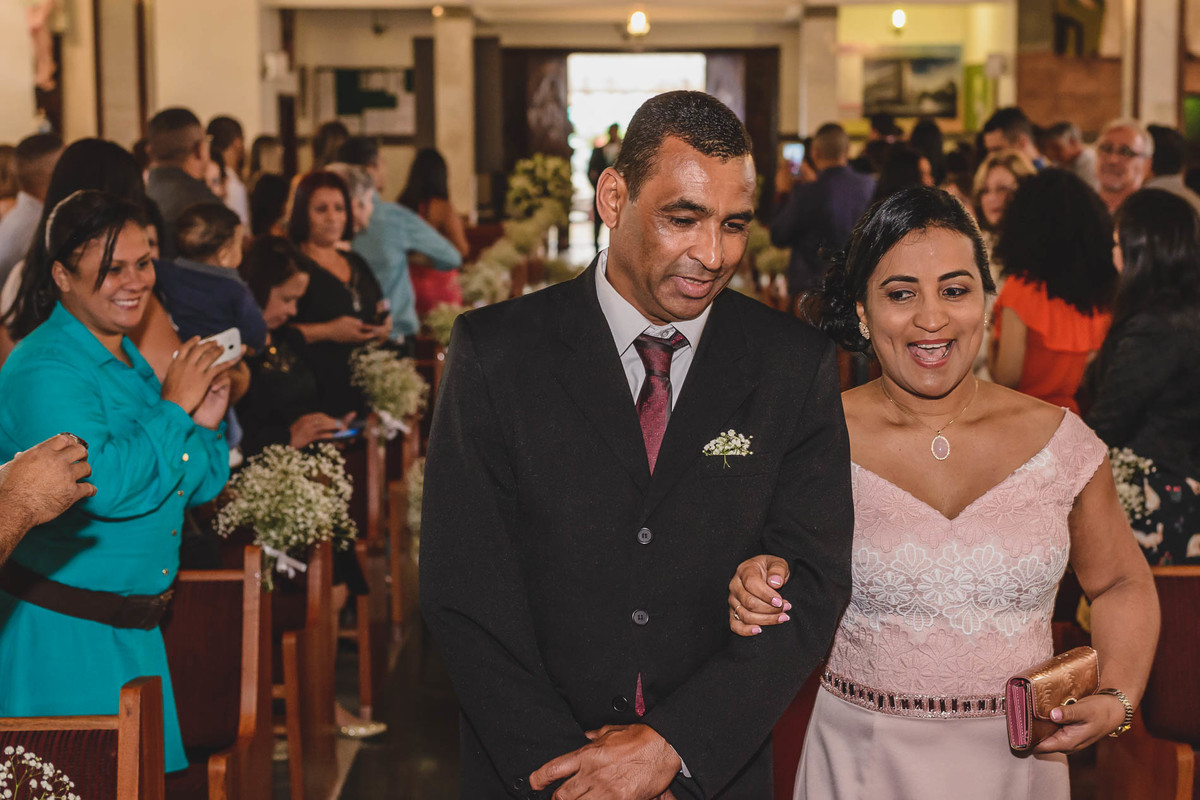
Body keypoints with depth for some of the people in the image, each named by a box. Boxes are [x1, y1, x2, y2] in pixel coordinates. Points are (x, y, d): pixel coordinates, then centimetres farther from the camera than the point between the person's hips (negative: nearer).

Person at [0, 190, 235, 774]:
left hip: (135, 632, 9)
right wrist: (173, 409, -19)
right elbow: (103, 488, -29)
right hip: (64, 637, -8)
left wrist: (205, 424, -3)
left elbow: (200, 488, 16)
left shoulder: (133, 359, 12)